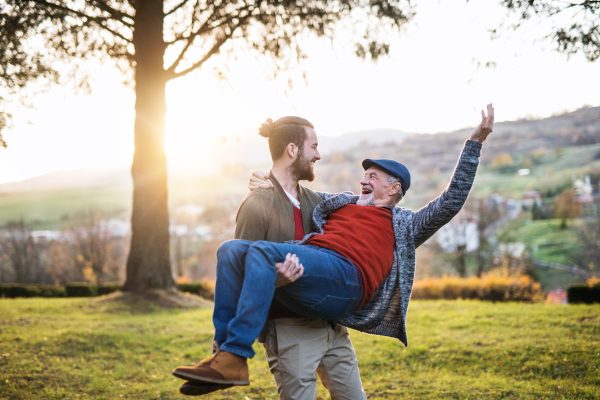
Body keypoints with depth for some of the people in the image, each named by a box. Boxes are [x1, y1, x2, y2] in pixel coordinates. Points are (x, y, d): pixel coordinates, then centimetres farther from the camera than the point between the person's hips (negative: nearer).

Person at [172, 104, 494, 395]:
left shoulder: (405, 225, 25)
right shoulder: (342, 203, 38)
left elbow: (452, 201, 15)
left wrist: (475, 141, 14)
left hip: (344, 278, -6)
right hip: (306, 274, 6)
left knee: (261, 252, -30)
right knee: (231, 250, -16)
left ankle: (235, 359, -36)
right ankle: (224, 350, -23)